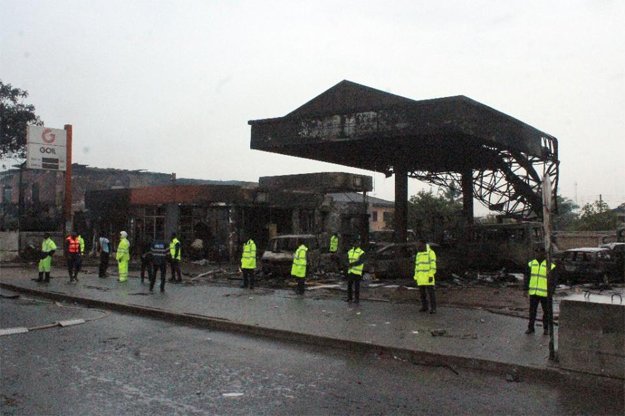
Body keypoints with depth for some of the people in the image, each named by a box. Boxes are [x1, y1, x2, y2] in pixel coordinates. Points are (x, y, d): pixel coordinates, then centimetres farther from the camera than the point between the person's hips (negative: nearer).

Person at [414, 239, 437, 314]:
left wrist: (431, 275, -21)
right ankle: (424, 307, 16)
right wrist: (416, 277, 13)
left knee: (431, 292, -7)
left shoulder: (431, 252, -7)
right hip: (420, 277, 6)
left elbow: (433, 265, -13)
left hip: (428, 276, -6)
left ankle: (433, 308, -3)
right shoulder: (418, 254, 15)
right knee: (422, 292, 7)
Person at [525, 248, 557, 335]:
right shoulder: (531, 264, 7)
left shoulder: (550, 265, -3)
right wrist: (526, 289, 6)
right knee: (532, 311, 7)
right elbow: (527, 277, 11)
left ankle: (546, 329, 20)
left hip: (545, 294, -3)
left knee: (546, 312, 7)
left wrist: (551, 292, -6)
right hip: (533, 292, 3)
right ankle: (530, 328, 16)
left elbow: (553, 280, -2)